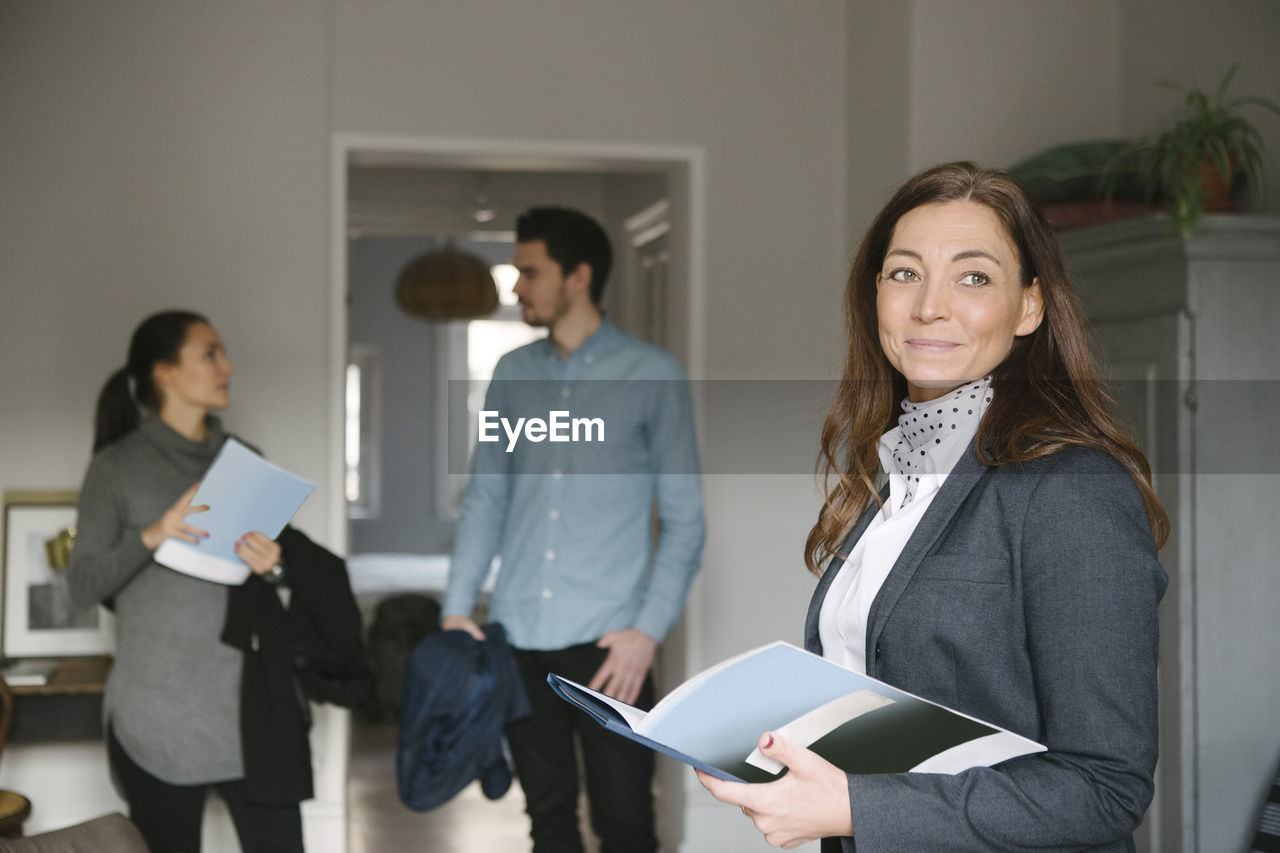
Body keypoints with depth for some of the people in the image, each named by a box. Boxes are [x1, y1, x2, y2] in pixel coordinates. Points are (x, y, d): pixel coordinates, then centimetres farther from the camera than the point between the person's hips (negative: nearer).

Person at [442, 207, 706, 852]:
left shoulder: (651, 375, -1)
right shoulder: (513, 374, 11)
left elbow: (684, 518, -1)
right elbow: (484, 497, 13)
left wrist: (650, 629, -11)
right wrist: (457, 606, 2)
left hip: (608, 641, -4)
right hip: (519, 632, 4)